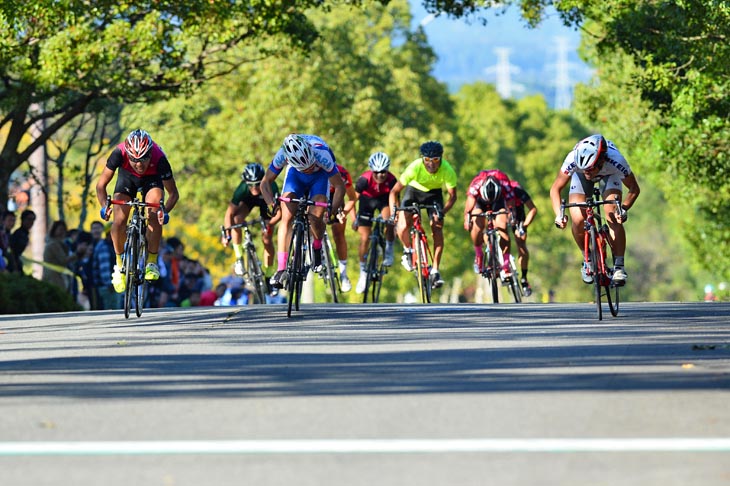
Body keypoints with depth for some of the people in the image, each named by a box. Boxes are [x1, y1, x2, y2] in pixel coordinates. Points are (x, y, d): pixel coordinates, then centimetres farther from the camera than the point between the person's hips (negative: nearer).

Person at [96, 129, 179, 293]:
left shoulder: (159, 158, -37)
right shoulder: (120, 153, -37)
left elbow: (173, 193, -26)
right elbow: (101, 185, -27)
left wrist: (165, 210, -45)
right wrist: (105, 206, -44)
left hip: (152, 179, -1)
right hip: (127, 177, 1)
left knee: (154, 215, -26)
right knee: (119, 221, -18)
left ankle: (152, 262, -9)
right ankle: (119, 265, 4)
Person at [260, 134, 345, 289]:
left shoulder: (322, 155, -41)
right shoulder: (282, 156, -36)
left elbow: (339, 186, -31)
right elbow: (266, 182, -22)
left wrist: (334, 209, -42)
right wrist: (271, 203, -37)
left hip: (320, 175, -2)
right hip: (296, 175, 2)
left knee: (315, 218, -20)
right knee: (286, 218, -15)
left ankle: (317, 248, 13)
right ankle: (281, 269, -13)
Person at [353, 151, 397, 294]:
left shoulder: (391, 180, -31)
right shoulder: (364, 179, -33)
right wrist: (354, 218, -25)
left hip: (384, 198, 0)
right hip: (367, 199, 0)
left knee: (388, 219, -34)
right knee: (364, 239, -4)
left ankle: (389, 251, -8)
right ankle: (363, 273, 12)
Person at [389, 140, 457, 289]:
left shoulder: (448, 170, -32)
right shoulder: (415, 168, -34)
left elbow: (452, 196, -23)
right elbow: (394, 191, -27)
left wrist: (442, 212, -41)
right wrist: (393, 212, -39)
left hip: (434, 193, 1)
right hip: (414, 190, -1)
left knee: (437, 229, -15)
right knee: (402, 226, -20)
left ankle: (435, 271, -7)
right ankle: (407, 251, 12)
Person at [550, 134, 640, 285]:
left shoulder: (616, 161, -41)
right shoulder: (573, 159, -40)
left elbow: (634, 189, -23)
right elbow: (555, 189, -25)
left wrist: (623, 209, -39)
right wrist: (558, 215, -39)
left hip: (608, 174, -1)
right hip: (579, 177, 1)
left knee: (614, 218, -23)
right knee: (578, 220, -17)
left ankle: (619, 266, -13)